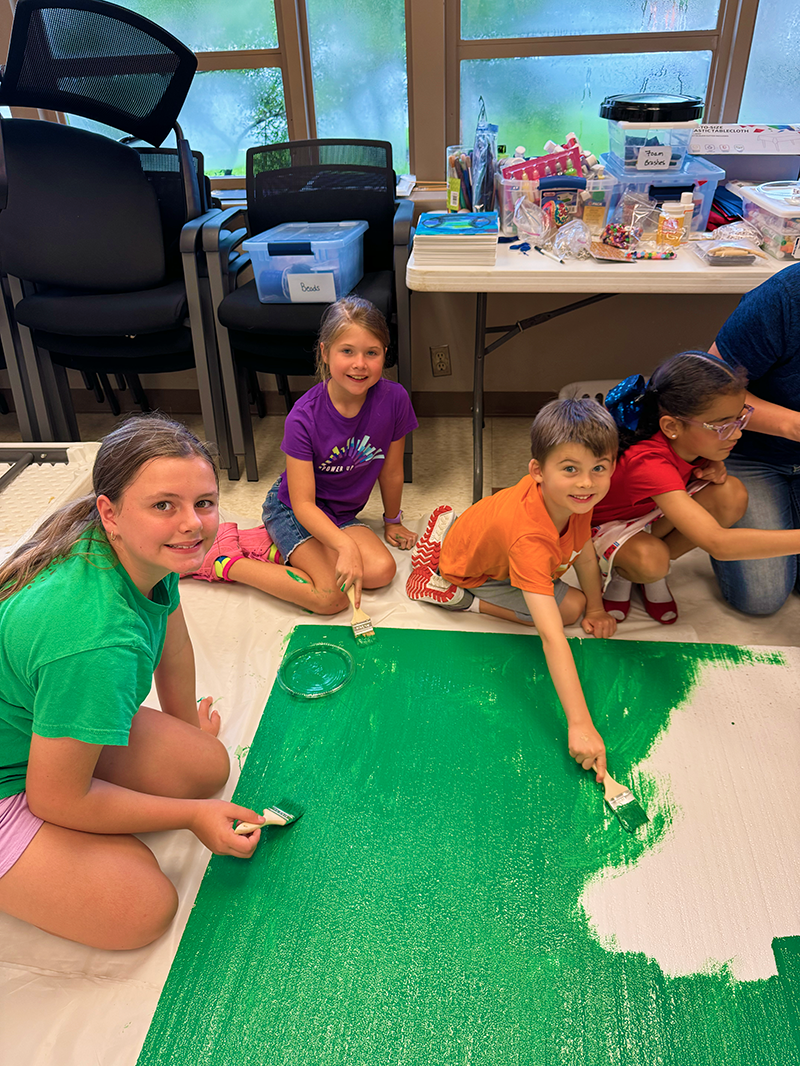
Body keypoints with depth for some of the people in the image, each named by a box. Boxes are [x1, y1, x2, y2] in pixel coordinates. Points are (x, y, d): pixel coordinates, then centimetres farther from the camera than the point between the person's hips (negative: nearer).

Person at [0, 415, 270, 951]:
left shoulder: (148, 551, -14)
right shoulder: (98, 641, -40)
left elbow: (173, 640, 7)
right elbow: (60, 800, -26)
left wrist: (191, 727, 23)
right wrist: (194, 815, -14)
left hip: (46, 722, 8)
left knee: (209, 765, 3)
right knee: (142, 911, -13)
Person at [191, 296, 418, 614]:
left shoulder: (394, 399, -17)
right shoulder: (303, 417, -26)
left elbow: (391, 472, -2)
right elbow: (302, 503, -26)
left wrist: (392, 521, 12)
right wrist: (345, 546, -40)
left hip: (341, 513, 5)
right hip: (292, 509, -5)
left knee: (381, 571, -19)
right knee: (330, 596, -21)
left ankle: (274, 548, -3)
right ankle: (223, 561, -5)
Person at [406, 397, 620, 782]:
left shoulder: (573, 496, -26)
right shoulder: (530, 538, -47)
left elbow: (585, 552, -4)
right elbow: (552, 637, -51)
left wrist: (597, 608, 6)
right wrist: (580, 725, -51)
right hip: (467, 571, -7)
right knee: (569, 606, -15)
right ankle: (453, 594, -6)